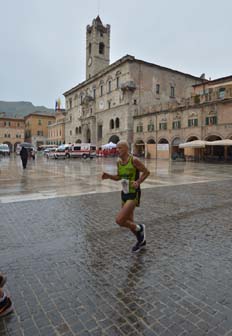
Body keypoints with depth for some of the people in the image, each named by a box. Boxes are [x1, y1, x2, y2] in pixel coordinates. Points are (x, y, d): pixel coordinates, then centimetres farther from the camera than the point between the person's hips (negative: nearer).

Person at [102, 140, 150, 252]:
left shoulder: (134, 160, -17)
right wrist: (108, 176, -2)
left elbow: (146, 172, -7)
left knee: (119, 220, -16)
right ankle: (141, 240, 43)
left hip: (134, 194, -8)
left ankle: (139, 228, 13)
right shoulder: (118, 161, 4)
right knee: (129, 222, 18)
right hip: (124, 193, 8)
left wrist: (138, 182, -22)